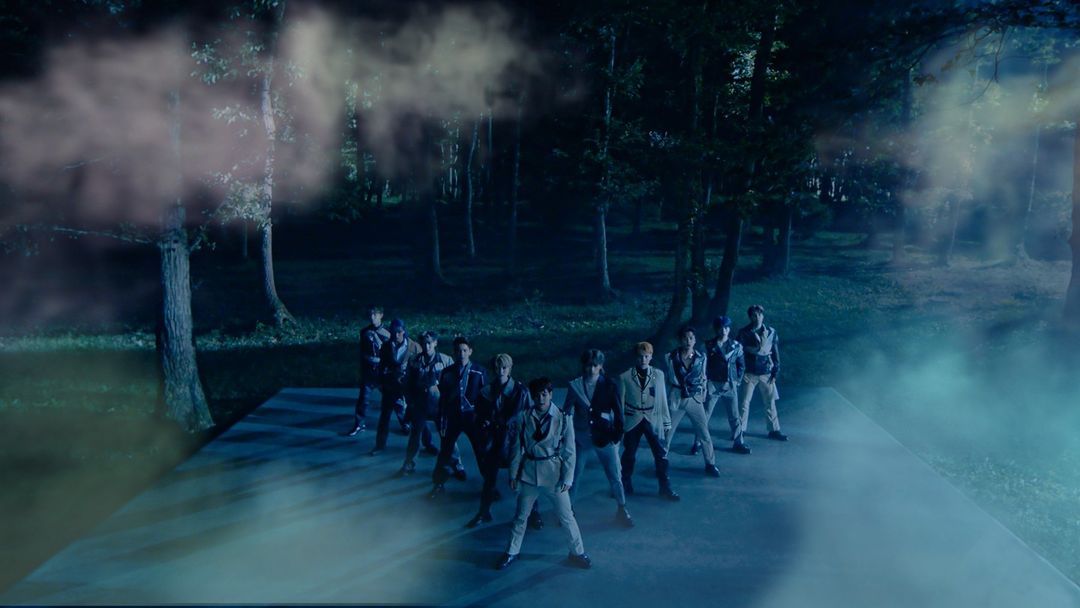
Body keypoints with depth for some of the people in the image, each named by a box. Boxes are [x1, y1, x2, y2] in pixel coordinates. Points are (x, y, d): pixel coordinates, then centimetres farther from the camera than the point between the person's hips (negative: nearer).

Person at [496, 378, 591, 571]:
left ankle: (577, 552, 25)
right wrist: (513, 474, 2)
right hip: (528, 472, 2)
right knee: (521, 516, 14)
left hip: (554, 473, -2)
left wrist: (567, 478, -7)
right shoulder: (523, 417, -6)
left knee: (566, 515, 6)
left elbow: (569, 450, -5)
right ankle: (511, 553, 31)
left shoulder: (563, 418, -10)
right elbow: (517, 447, 1)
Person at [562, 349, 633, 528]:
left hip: (605, 437, -1)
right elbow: (566, 411, -1)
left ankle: (621, 510, 23)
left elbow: (618, 412, -2)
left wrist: (617, 436, -7)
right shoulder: (575, 385, -3)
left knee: (615, 475, 3)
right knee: (574, 474, 9)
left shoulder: (609, 385, -6)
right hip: (581, 437, 1)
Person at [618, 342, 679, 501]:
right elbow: (620, 402, 1)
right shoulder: (624, 377, -5)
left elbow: (662, 399, 5)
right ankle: (626, 485, 29)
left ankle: (665, 487, 11)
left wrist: (667, 421, 7)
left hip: (653, 420, 1)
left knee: (661, 454, -1)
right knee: (629, 455, 11)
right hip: (633, 420, -1)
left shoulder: (658, 374, 0)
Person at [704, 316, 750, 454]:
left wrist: (737, 380, 5)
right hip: (712, 384, -2)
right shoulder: (709, 345, -3)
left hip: (730, 385, 2)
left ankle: (738, 443, 21)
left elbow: (741, 365, 11)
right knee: (704, 415, 1)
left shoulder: (736, 345, 3)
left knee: (734, 416, 8)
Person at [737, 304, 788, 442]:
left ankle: (774, 430, 19)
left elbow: (775, 353, 6)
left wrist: (775, 373, 2)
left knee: (770, 403, 8)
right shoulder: (744, 332, -4)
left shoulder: (771, 333, 2)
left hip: (766, 373, 2)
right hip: (749, 373, -2)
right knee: (744, 402, 1)